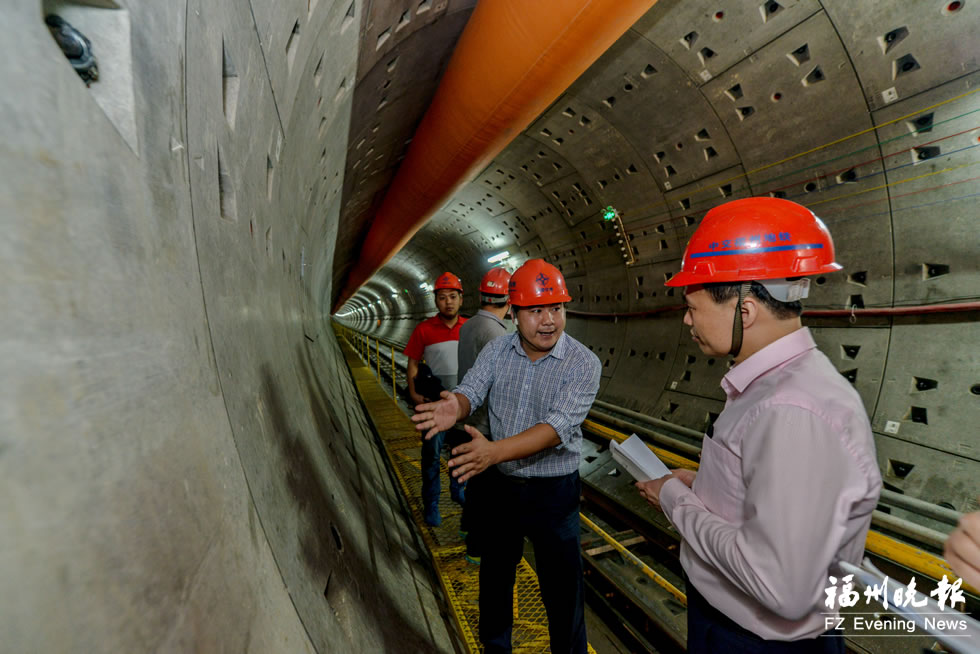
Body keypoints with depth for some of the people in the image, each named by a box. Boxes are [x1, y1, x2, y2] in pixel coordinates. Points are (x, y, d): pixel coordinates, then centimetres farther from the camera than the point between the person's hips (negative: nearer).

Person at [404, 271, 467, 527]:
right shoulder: (424, 329, -7)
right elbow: (413, 363, -2)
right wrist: (414, 393, -12)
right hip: (434, 400, -3)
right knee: (432, 452, 5)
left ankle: (458, 491, 38)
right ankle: (431, 504, 21)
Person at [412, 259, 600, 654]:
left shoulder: (583, 363, -17)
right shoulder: (497, 351, -4)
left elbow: (559, 426, -28)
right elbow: (472, 390, -14)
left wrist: (496, 450, -41)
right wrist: (456, 407, -39)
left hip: (553, 491, -4)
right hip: (499, 484, 4)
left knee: (562, 589, 10)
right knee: (495, 575, 23)